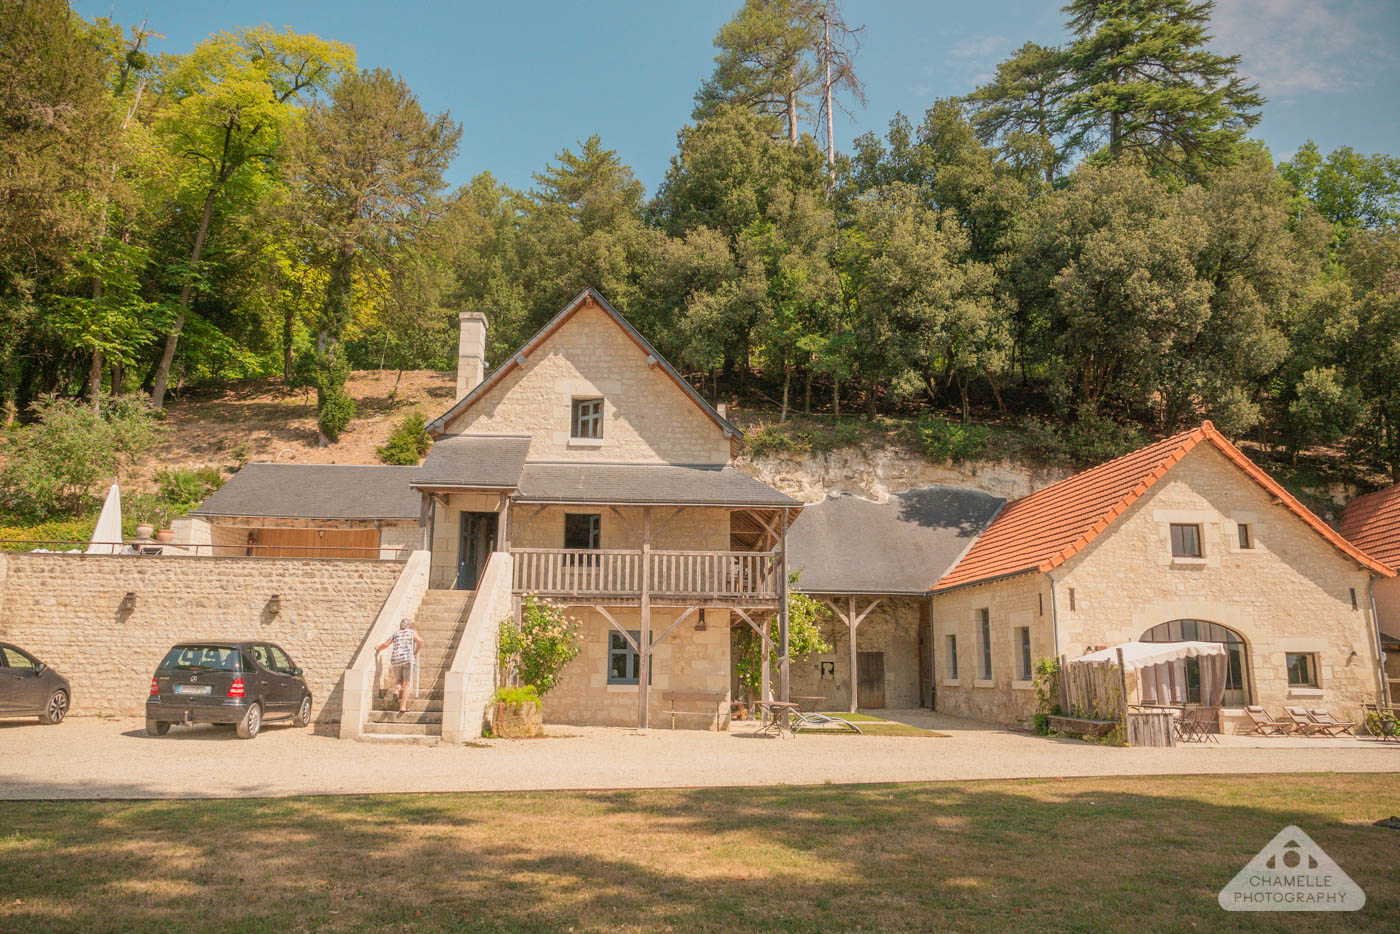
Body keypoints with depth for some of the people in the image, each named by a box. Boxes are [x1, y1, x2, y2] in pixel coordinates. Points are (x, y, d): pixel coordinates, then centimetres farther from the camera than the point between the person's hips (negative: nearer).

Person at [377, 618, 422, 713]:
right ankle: (403, 706, -11)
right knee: (406, 684, 1)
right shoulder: (412, 632, 11)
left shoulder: (395, 634, 19)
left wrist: (378, 649, 26)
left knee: (398, 681, 24)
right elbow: (420, 641, -8)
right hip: (408, 659, -3)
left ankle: (396, 691, -7)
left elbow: (385, 644, 6)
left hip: (395, 660, 3)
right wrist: (416, 652, 6)